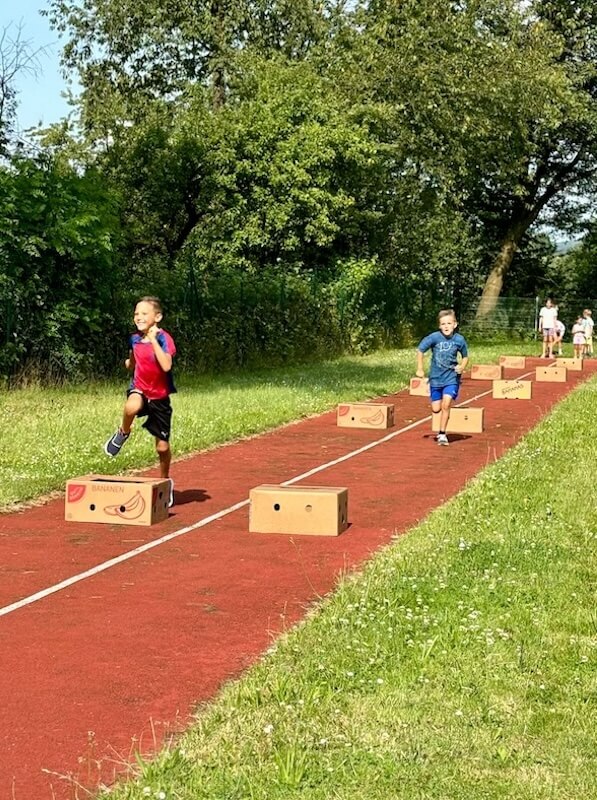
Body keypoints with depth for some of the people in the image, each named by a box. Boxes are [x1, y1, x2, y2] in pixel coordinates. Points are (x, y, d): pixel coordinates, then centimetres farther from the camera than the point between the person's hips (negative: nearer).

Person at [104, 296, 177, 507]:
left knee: (162, 446, 6)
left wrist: (153, 340, -32)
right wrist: (129, 363, 10)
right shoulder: (135, 339, 1)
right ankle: (123, 434, -8)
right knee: (132, 407, -38)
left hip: (159, 397, -2)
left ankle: (165, 481, 31)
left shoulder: (163, 338, -15)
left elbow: (166, 366, -34)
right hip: (140, 390, 2)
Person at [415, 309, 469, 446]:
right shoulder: (434, 337, -13)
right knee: (436, 409, 3)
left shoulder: (459, 340, -10)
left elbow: (465, 357, 7)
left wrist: (462, 367, -11)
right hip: (436, 377, 1)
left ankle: (442, 434, -4)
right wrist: (420, 369, -1)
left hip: (452, 378, -1)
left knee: (446, 405, -15)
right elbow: (420, 350, 0)